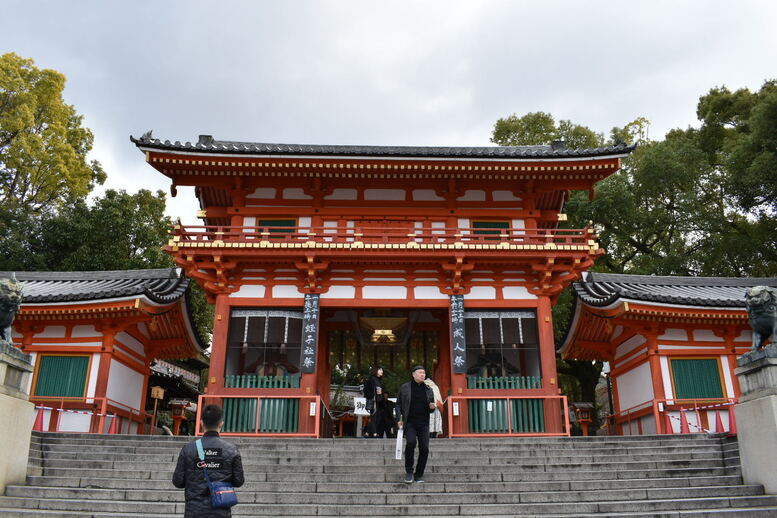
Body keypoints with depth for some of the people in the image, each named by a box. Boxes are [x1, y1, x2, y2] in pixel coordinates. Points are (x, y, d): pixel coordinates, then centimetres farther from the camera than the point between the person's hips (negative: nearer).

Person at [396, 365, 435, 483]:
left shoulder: (428, 390, 13)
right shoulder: (404, 388, 6)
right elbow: (398, 404, 8)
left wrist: (432, 407, -3)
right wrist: (399, 419, -3)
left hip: (423, 423, 3)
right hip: (409, 422, -3)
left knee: (424, 448, -5)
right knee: (411, 442, -24)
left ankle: (419, 475, 13)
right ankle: (409, 471, -6)